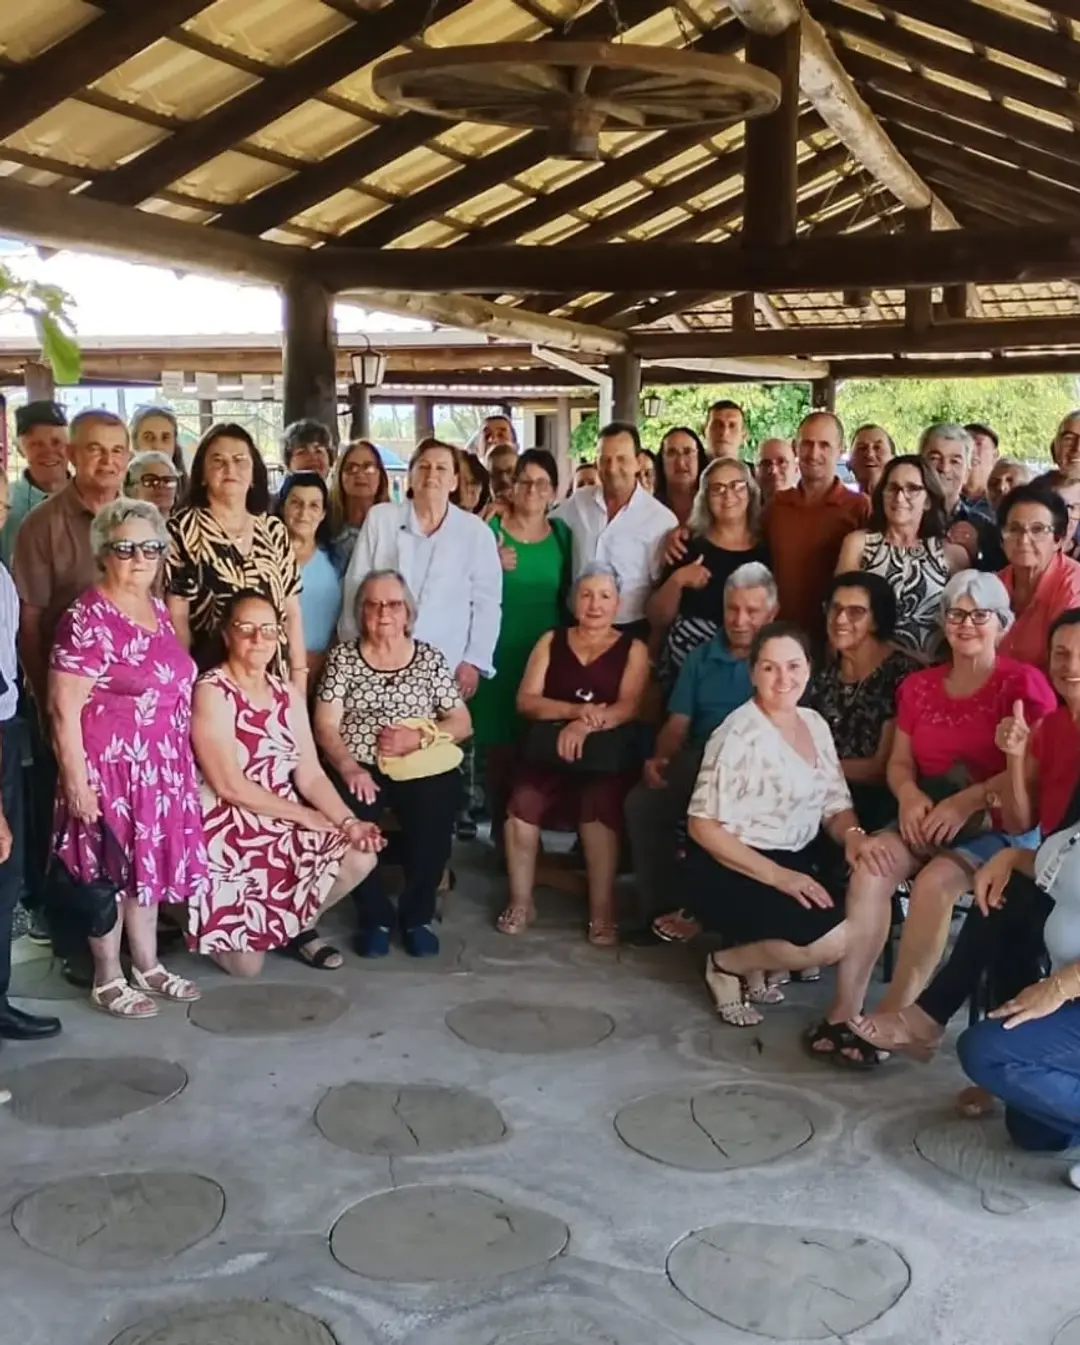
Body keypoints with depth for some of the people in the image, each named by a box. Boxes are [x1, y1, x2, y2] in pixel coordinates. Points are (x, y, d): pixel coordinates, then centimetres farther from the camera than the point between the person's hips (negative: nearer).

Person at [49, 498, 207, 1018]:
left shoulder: (157, 609, 8)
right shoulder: (86, 619, -17)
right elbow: (63, 708, -18)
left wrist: (178, 759, 18)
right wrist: (76, 780, -19)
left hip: (160, 766, 8)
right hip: (110, 767, -8)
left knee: (149, 865, 17)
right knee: (110, 873, 4)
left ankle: (148, 967, 31)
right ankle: (107, 981, 18)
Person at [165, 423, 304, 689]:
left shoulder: (275, 531, 9)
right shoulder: (183, 529, -1)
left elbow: (291, 612, 11)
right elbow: (176, 615, -3)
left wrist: (299, 680, 6)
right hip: (208, 677, -3)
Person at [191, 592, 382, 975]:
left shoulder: (288, 695, 7)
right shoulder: (210, 692, -15)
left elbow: (310, 775, 2)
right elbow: (230, 787, -19)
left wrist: (348, 822, -14)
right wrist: (306, 816, -15)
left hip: (285, 825, 7)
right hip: (227, 833, -6)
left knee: (359, 857, -15)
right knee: (246, 963, -10)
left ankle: (297, 925, 13)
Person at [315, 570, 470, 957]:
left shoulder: (430, 658, 10)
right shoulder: (343, 656, 8)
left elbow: (462, 723, 7)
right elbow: (325, 726, 0)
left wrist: (419, 738, -12)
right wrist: (350, 768, -18)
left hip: (421, 769, 0)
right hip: (359, 767, 0)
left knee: (434, 816, -31)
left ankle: (417, 915, -5)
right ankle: (375, 916, -9)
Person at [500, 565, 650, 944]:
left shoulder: (633, 649, 11)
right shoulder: (551, 641, 15)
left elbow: (629, 707, -5)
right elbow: (526, 701, 4)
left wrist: (585, 725, -23)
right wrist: (576, 710, -13)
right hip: (549, 750, 2)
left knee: (598, 803, -34)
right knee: (523, 800, -29)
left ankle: (602, 910, -25)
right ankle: (520, 901, -14)